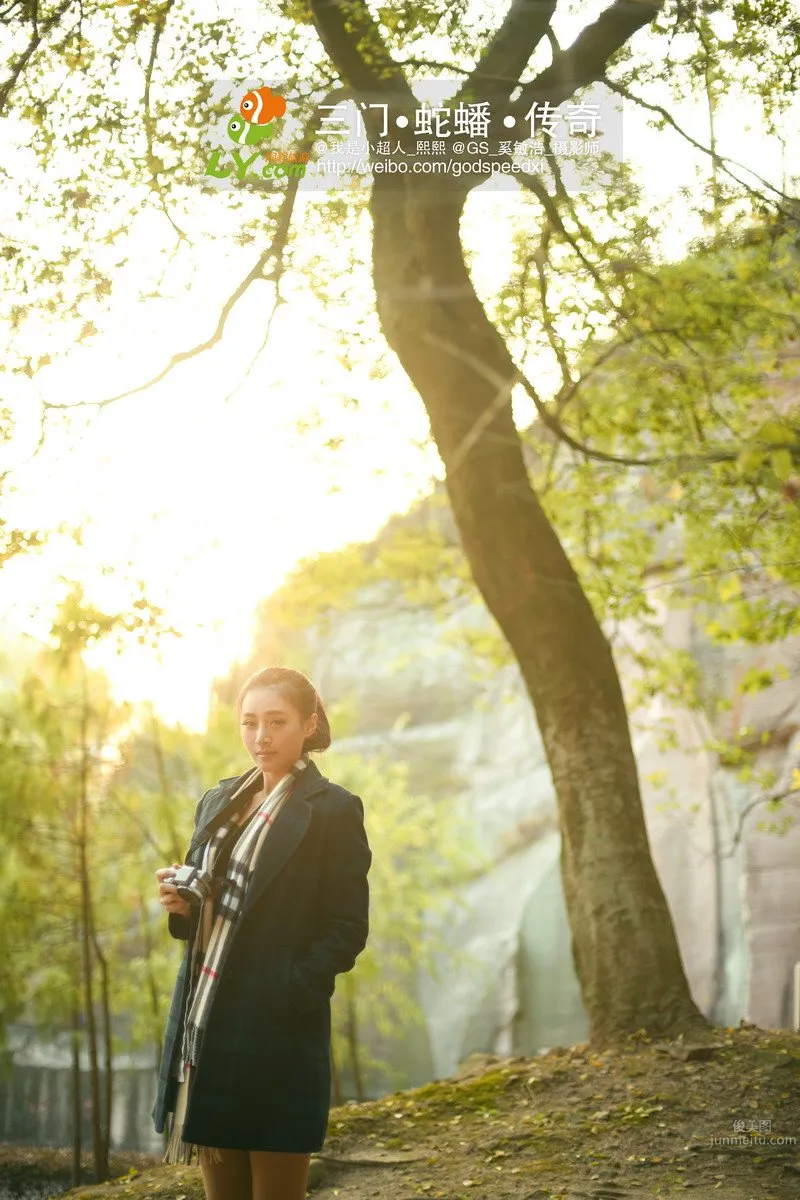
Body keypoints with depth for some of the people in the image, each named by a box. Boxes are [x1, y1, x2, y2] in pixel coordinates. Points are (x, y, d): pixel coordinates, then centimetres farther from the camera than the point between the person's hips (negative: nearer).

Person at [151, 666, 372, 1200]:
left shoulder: (334, 809, -4)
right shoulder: (218, 802, 16)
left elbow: (348, 930, -7)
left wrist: (287, 995, -19)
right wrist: (183, 905, -1)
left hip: (279, 1035, -6)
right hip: (206, 1030, 6)